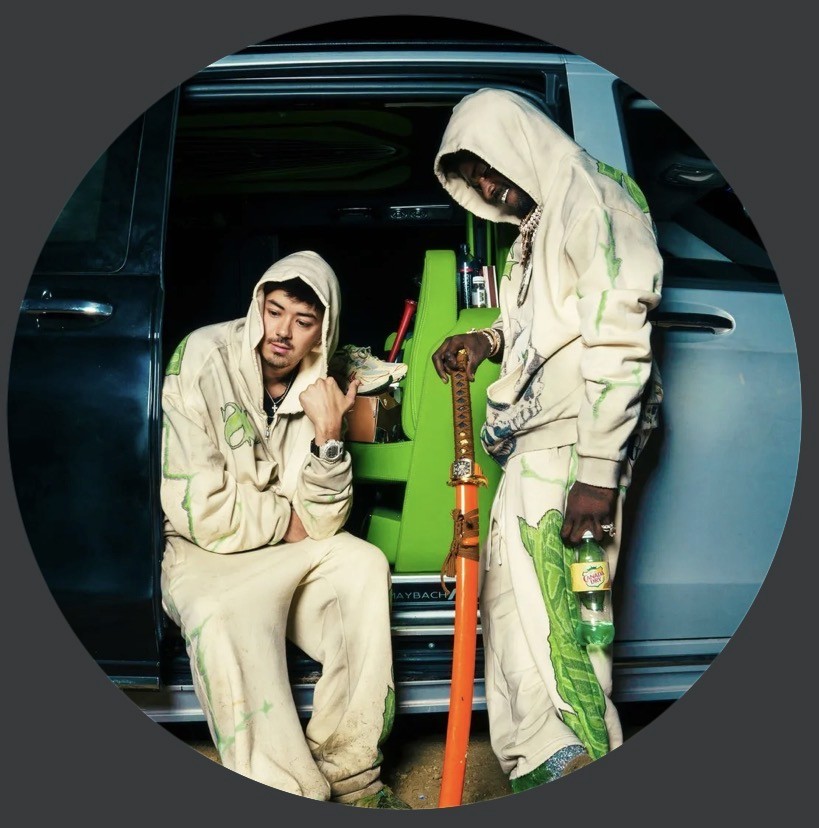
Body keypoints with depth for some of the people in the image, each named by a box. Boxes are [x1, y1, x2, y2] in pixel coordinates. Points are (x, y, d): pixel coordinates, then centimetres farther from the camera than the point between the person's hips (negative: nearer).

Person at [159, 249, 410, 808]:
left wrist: (328, 436, -21)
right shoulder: (203, 363, -17)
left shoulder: (318, 387, -3)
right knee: (224, 618, -35)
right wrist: (289, 519, -8)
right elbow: (206, 516, -20)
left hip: (287, 550, 5)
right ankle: (291, 797, -24)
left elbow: (321, 521, -8)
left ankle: (348, 774, -17)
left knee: (365, 564, -21)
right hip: (202, 553, -4)